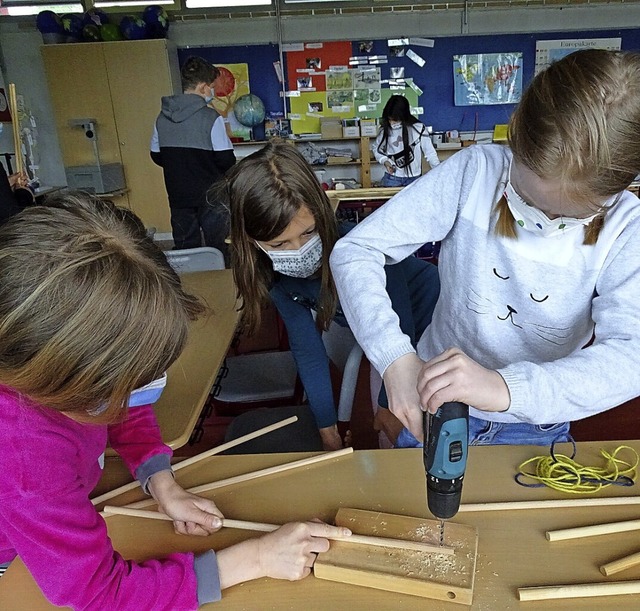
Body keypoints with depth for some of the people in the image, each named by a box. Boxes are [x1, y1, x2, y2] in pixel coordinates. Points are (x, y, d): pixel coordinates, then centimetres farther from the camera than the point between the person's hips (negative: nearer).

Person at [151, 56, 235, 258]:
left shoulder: (162, 117, 2)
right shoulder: (211, 118, -14)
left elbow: (156, 156, 9)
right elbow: (226, 160, -15)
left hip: (178, 198, 5)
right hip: (210, 197, -5)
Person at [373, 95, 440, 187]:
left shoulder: (418, 129, -10)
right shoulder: (385, 130, -4)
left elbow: (430, 153, -5)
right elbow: (376, 149, 11)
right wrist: (385, 161, -7)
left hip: (414, 179, -1)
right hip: (391, 178, 1)